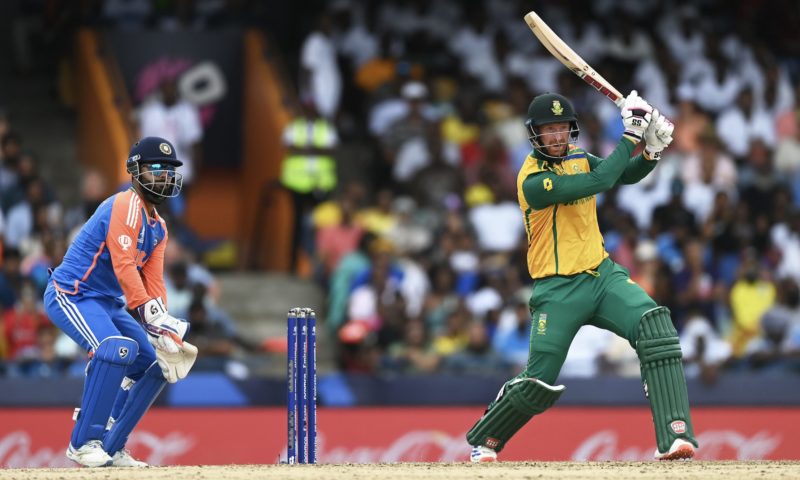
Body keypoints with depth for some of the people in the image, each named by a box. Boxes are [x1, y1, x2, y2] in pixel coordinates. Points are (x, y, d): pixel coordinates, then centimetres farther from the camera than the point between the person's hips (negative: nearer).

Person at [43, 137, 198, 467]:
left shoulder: (158, 229, 14)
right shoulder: (126, 205, -16)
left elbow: (153, 283, 8)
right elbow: (123, 266, -26)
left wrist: (163, 328, -7)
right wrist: (152, 314, -31)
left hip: (109, 304, 10)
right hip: (70, 295, -10)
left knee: (154, 366, 5)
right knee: (116, 349, -32)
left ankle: (110, 448, 10)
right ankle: (84, 442, -24)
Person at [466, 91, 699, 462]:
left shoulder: (577, 158, 9)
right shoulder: (532, 180, -16)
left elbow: (628, 174, 12)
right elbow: (599, 182, -23)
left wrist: (652, 151, -8)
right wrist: (631, 136, -18)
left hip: (602, 276, 5)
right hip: (557, 289, -5)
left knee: (656, 326, -22)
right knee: (539, 385, -4)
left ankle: (674, 435, -28)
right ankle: (483, 439, 26)